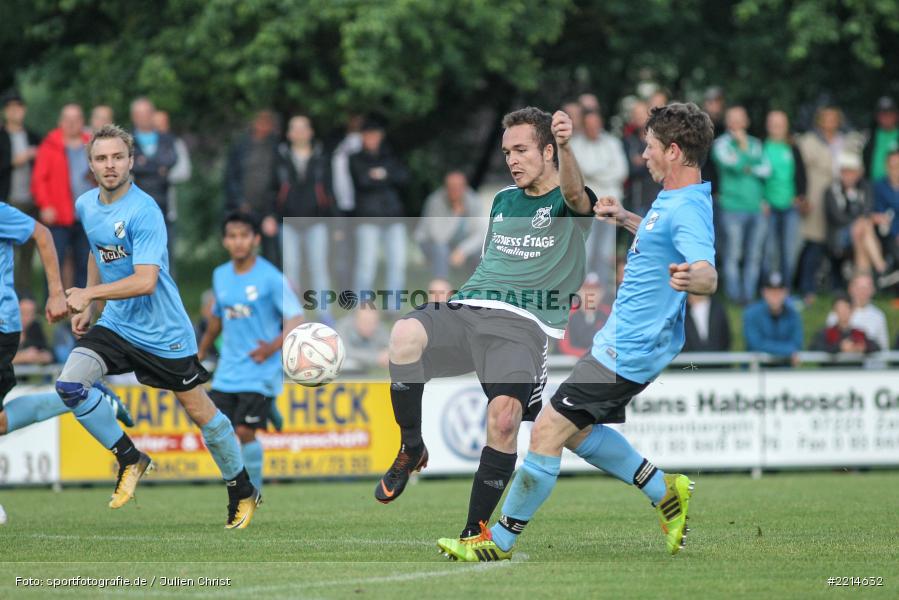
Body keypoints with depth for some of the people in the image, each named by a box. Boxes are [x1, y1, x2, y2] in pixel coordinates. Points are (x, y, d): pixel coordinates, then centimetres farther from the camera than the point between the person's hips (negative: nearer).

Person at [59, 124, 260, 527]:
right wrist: (87, 309, 19)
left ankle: (243, 492, 25)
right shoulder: (86, 206, 2)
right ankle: (129, 459, 3)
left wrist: (89, 295, -25)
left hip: (162, 333, -6)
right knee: (69, 383, -16)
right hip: (115, 325, 6)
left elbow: (145, 281, -29)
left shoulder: (144, 212, -22)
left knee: (201, 413, 4)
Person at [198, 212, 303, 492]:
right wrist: (201, 351, 33)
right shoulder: (220, 275, 8)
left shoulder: (271, 278, -10)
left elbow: (296, 320, -15)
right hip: (227, 372, 6)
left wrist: (273, 347, -31)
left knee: (244, 432, -13)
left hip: (260, 372, -6)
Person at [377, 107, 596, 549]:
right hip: (464, 309, 5)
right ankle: (410, 450, -11)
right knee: (405, 334, -31)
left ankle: (475, 532, -14)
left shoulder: (567, 206, 6)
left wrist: (566, 146, -41)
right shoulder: (503, 200, 26)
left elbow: (575, 193, -20)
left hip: (521, 325, -5)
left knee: (504, 416, -30)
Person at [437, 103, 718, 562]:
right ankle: (666, 493, 25)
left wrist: (692, 278, -61)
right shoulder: (672, 200, 9)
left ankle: (499, 541, 4)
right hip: (623, 339, 11)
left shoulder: (688, 209, -23)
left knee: (547, 432, -8)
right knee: (576, 430, 21)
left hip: (629, 351, -11)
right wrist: (626, 219, 27)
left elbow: (709, 274, -40)